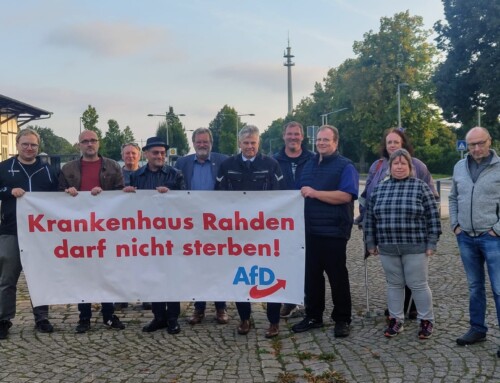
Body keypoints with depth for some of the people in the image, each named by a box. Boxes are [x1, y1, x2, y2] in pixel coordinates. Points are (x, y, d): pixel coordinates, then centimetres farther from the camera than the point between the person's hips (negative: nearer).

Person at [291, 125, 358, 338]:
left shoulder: (345, 166, -5)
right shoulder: (309, 165, 17)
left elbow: (345, 195, -20)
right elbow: (302, 193, 27)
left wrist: (315, 193, -20)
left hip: (333, 231, -6)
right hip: (311, 230, 7)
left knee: (337, 276, 3)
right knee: (312, 275, 12)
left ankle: (342, 320, 14)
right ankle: (313, 316, 24)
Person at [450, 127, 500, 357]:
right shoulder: (459, 167, 9)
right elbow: (453, 198, 18)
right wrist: (455, 225, 8)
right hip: (466, 238, 5)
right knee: (474, 286, 14)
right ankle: (477, 329, 25)